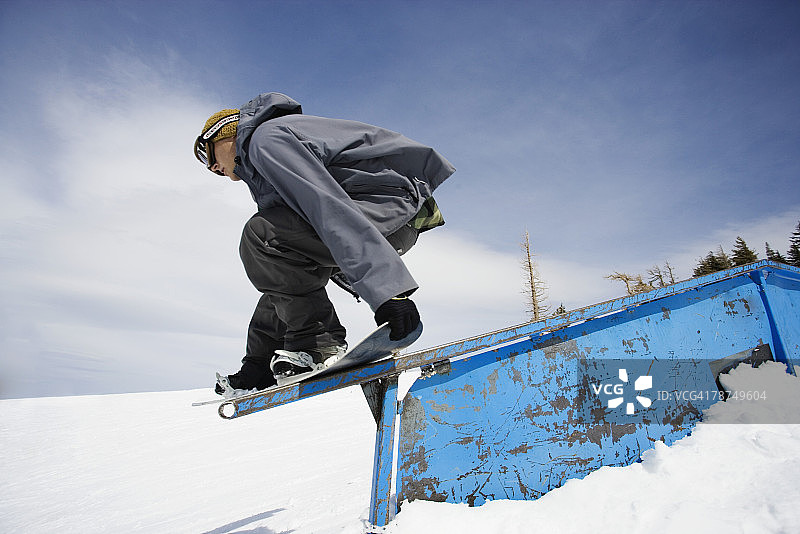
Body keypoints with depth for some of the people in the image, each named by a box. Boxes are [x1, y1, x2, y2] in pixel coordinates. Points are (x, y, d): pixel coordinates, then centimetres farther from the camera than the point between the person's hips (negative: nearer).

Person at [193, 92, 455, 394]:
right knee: (286, 269, 20)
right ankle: (260, 366, 24)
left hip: (392, 205, -11)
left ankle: (318, 344, -12)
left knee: (262, 235, -21)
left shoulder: (267, 136, -9)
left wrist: (385, 287, -35)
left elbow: (327, 203, -26)